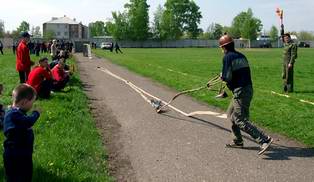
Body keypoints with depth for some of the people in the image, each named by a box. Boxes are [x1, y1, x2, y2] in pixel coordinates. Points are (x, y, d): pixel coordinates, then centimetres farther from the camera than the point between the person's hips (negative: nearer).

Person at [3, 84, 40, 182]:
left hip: (24, 153, 10)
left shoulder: (17, 113, 9)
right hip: (15, 156, -10)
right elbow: (29, 121, -38)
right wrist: (36, 113, -22)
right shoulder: (13, 114, -26)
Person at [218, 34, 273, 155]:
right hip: (248, 89, 9)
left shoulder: (228, 57, -9)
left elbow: (227, 77, -15)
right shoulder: (241, 56, 16)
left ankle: (264, 140, -17)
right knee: (231, 115, 23)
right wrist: (226, 77, 17)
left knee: (240, 120, -8)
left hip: (240, 92, -9)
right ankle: (238, 141, 30)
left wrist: (222, 77, 8)